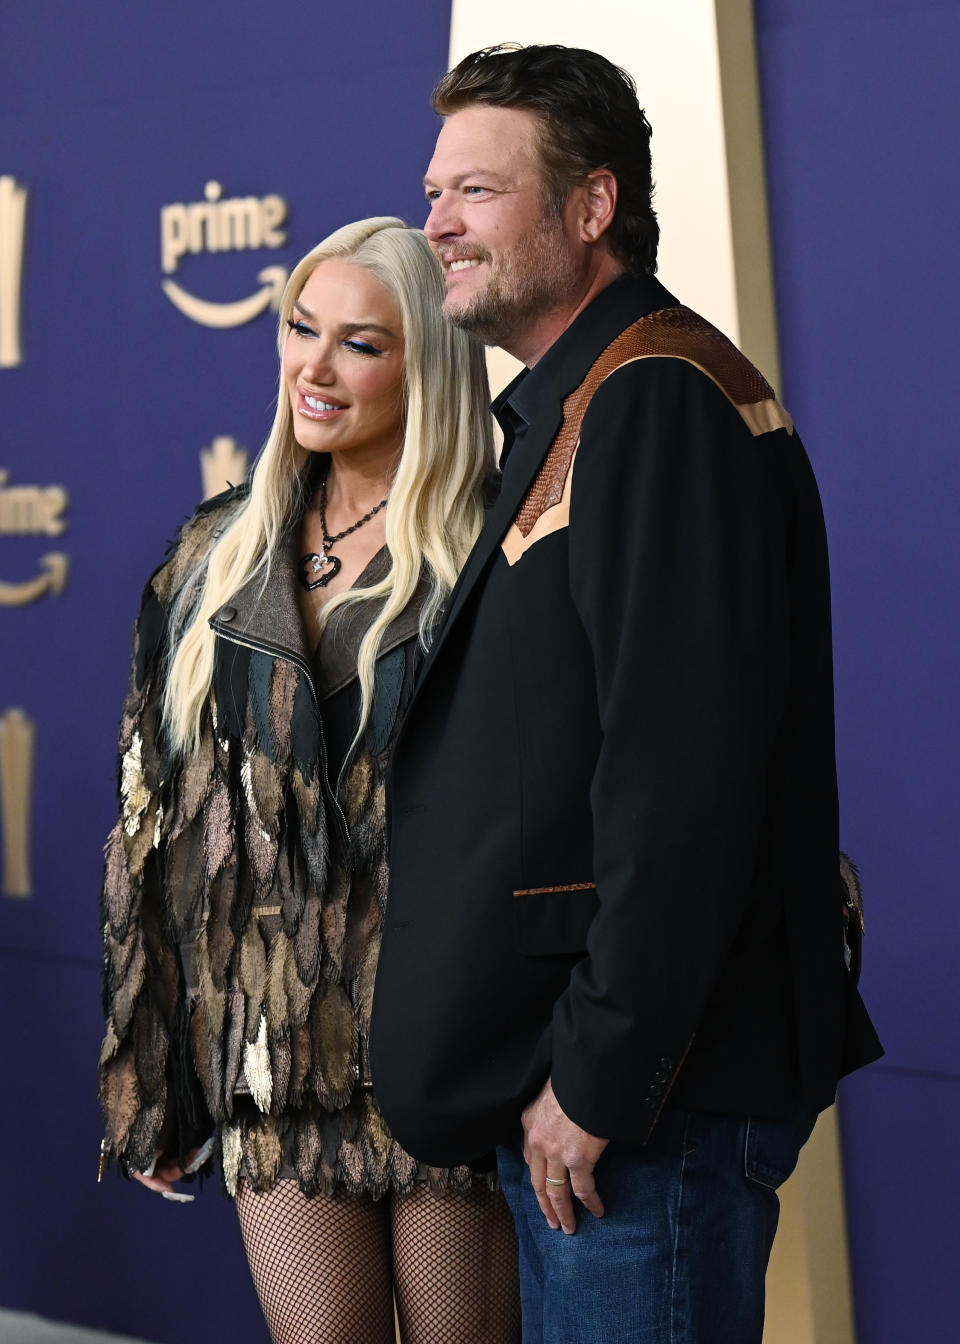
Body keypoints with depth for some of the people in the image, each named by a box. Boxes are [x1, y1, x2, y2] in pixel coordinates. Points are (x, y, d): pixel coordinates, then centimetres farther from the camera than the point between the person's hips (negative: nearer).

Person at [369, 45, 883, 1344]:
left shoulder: (659, 400, -15)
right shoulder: (574, 411, 18)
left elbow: (682, 785, -23)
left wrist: (598, 1079, -21)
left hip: (650, 1094, -10)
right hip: (559, 1081, 10)